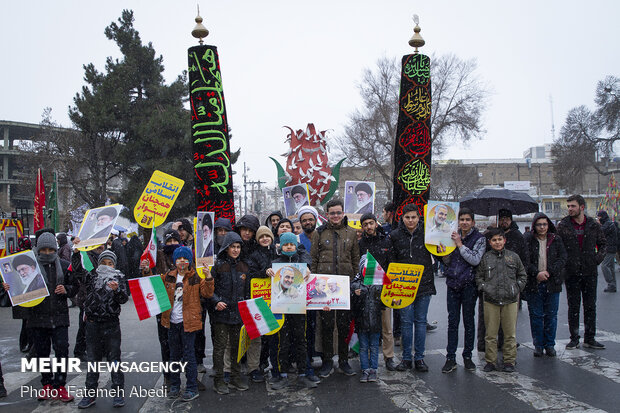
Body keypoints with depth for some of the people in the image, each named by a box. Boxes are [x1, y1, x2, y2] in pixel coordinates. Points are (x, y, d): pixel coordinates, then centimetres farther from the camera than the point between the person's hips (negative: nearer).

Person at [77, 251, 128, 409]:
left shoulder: (118, 279, 1)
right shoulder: (91, 277, 6)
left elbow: (124, 299, -7)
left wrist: (116, 289, -27)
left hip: (111, 324, -2)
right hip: (93, 323, 2)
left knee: (114, 358, 3)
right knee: (92, 359, 10)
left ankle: (118, 393, 11)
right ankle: (90, 393, 20)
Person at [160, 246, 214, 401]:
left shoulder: (196, 277, -4)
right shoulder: (168, 277, 6)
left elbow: (207, 294, -8)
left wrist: (208, 278, -21)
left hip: (188, 322, -4)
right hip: (172, 322, 4)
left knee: (189, 355, 1)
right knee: (174, 355, 15)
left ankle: (192, 388, 12)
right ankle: (174, 385, 28)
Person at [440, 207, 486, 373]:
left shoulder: (479, 238, -1)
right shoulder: (453, 236, 11)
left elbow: (475, 260, -14)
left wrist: (460, 244, -14)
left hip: (469, 285, -3)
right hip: (453, 284, 3)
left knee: (469, 321, 7)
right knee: (452, 322, 4)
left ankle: (467, 356, 19)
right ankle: (450, 358, 9)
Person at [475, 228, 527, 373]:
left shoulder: (513, 257, 7)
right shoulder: (485, 258, 5)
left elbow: (522, 275, 16)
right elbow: (478, 277, 10)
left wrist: (517, 288, 4)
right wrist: (484, 288, -3)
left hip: (510, 300, 1)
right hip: (491, 301, -1)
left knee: (510, 333, 6)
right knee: (491, 333, 4)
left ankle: (509, 361, 18)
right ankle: (490, 361, 15)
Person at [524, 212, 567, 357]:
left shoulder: (556, 240, 5)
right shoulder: (527, 240, -2)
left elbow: (562, 258, -1)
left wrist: (549, 272, -13)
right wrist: (536, 273, -18)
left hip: (552, 283, 2)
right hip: (533, 284, -2)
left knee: (551, 315, 8)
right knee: (536, 315, 5)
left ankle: (550, 344, 20)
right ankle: (538, 345, 16)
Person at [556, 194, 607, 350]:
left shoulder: (593, 225, 3)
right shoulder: (563, 225, -2)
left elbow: (603, 244, 13)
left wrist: (598, 258, -1)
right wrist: (563, 262, -9)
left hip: (590, 272, 1)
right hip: (571, 273, -1)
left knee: (590, 306, 8)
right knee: (573, 306, 6)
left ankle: (589, 338, 18)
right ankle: (574, 338, 15)